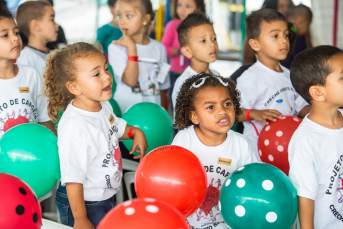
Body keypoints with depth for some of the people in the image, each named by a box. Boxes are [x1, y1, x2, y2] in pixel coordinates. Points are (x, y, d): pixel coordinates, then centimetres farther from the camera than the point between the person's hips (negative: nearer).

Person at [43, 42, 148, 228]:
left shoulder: (103, 106, -4)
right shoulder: (74, 127, -31)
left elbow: (116, 128, 20)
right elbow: (73, 180, -27)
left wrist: (135, 132, 1)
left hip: (106, 197, 9)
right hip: (84, 204, -8)